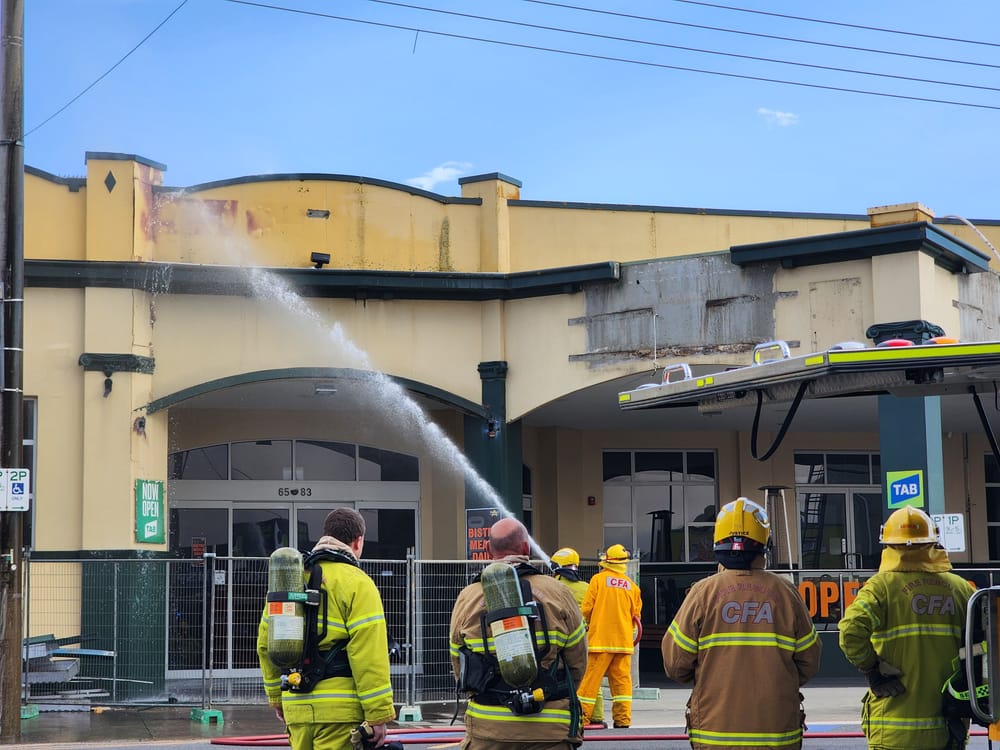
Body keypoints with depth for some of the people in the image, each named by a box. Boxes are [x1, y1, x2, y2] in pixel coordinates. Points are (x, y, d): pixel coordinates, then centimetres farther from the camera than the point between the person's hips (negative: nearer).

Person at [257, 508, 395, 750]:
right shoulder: (356, 583, -7)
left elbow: (266, 643, 18)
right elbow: (369, 656, -13)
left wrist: (276, 696, 28)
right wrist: (378, 716, -10)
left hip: (296, 708, 6)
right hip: (341, 711, -6)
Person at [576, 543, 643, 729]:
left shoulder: (598, 579, -4)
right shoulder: (631, 585, 6)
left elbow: (586, 609, -5)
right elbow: (636, 615, 11)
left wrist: (590, 623, 15)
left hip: (601, 639, -3)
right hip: (624, 640, 3)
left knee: (592, 677, -1)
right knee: (622, 678, 7)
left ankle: (582, 716, -1)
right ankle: (622, 718, 4)